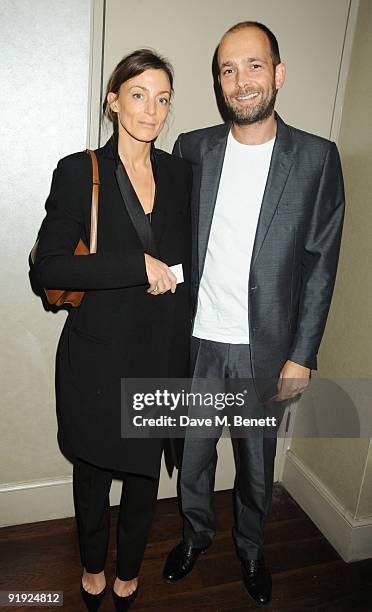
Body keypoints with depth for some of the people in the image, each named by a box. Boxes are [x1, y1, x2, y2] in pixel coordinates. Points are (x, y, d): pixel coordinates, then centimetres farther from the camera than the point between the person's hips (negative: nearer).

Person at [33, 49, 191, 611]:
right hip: (98, 354, -2)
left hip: (160, 353, 3)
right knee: (93, 471, 18)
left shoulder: (179, 173, 4)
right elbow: (50, 267, -15)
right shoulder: (79, 172, -8)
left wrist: (181, 350, 8)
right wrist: (139, 266, -22)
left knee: (144, 471, 18)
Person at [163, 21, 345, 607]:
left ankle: (251, 548, 48)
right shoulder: (192, 149, 0)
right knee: (192, 453, 19)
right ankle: (196, 532, 49)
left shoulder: (317, 158, -5)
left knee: (258, 464, 19)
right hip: (195, 341, 2)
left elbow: (321, 264, -4)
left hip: (266, 349, -1)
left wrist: (302, 355, -6)